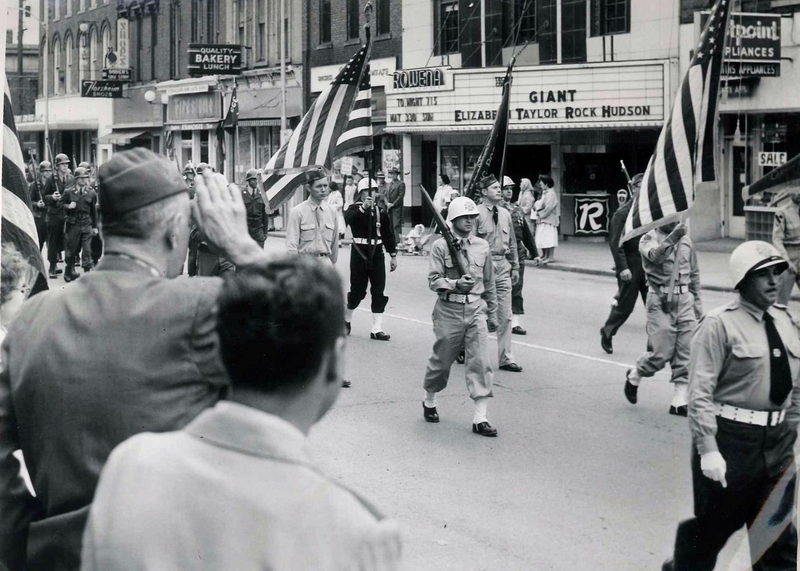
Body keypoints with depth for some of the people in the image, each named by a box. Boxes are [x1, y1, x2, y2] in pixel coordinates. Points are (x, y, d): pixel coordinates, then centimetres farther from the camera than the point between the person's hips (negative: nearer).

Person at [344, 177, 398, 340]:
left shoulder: (381, 212, 9)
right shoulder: (354, 209, -1)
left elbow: (388, 234, 13)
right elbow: (348, 218, -25)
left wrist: (393, 255, 11)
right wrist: (363, 208, -37)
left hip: (377, 253, 3)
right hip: (359, 253, -3)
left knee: (379, 292, 0)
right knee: (358, 290, 3)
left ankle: (377, 329, 4)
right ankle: (346, 319, 29)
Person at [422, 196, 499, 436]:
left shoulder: (482, 246, 9)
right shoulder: (441, 246, -3)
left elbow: (489, 284, 17)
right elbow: (434, 280, -8)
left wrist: (492, 314, 19)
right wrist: (456, 284, -26)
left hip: (476, 309, 3)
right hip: (449, 310, -3)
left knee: (481, 362, -6)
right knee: (442, 360, 9)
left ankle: (480, 418, -4)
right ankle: (429, 401, 35)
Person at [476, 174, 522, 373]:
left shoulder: (505, 214, 11)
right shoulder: (477, 213, -8)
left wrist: (515, 266, 17)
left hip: (503, 266, 5)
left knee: (505, 316, 4)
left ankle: (505, 357, 9)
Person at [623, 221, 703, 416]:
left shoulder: (686, 241, 13)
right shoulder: (649, 239, -4)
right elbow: (655, 255, -28)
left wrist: (697, 301, 19)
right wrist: (673, 237, -43)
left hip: (684, 300, 5)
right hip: (660, 302, -5)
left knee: (685, 354, 1)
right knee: (661, 353, -6)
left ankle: (679, 401, 6)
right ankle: (634, 376, 22)